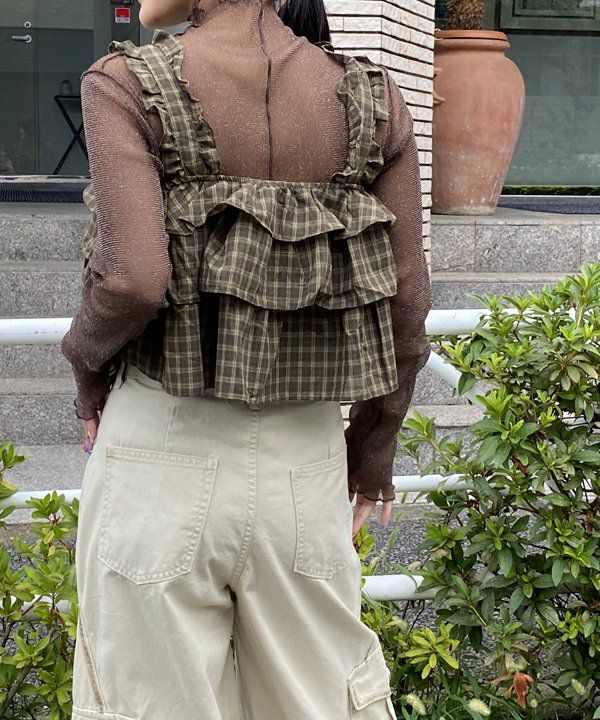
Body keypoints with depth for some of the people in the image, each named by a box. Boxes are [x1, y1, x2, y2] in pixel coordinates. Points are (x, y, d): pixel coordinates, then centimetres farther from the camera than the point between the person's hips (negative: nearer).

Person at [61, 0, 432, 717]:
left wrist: (87, 361, 0)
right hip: (305, 461, 3)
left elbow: (133, 278, -21)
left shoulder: (128, 84, -9)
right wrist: (374, 445, 16)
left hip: (162, 450, -3)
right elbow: (406, 304, 2)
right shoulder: (372, 98, 1)